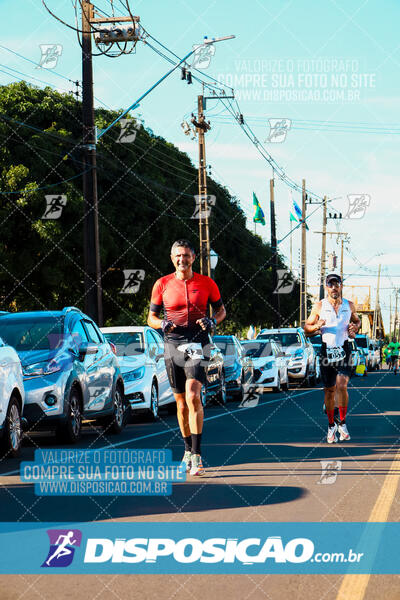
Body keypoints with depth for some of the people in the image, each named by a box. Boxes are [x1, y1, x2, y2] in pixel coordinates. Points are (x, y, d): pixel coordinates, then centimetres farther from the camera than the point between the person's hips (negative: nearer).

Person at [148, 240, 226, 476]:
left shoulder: (206, 283, 3)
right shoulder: (162, 284, 5)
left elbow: (221, 309, 15)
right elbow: (151, 317, 12)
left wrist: (213, 321, -7)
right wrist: (162, 323, -10)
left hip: (198, 345, -2)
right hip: (173, 346, 2)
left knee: (193, 395, -19)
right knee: (181, 403, 8)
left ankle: (197, 456, -20)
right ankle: (188, 450, 25)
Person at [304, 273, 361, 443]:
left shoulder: (349, 305, 5)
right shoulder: (319, 306, 1)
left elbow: (357, 321, 23)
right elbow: (306, 328, 6)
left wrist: (354, 328, 0)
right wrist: (317, 327, -15)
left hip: (344, 350, 0)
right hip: (327, 350, 0)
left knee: (341, 386, -18)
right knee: (329, 390, 6)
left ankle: (342, 423, -3)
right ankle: (331, 426, 21)